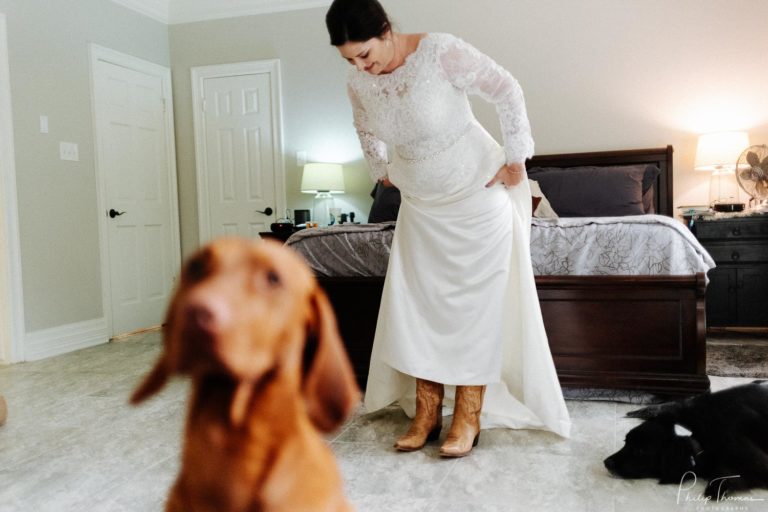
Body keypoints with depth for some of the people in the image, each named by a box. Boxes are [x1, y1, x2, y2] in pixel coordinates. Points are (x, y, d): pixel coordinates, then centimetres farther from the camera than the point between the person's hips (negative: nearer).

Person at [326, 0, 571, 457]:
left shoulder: (440, 52, -22)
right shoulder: (359, 84, -6)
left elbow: (506, 90, -14)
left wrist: (515, 157, -11)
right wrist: (383, 173, 16)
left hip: (478, 196, -5)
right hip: (420, 206, 6)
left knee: (475, 304, -2)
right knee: (416, 304, 1)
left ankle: (469, 417, 7)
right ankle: (426, 412, 11)